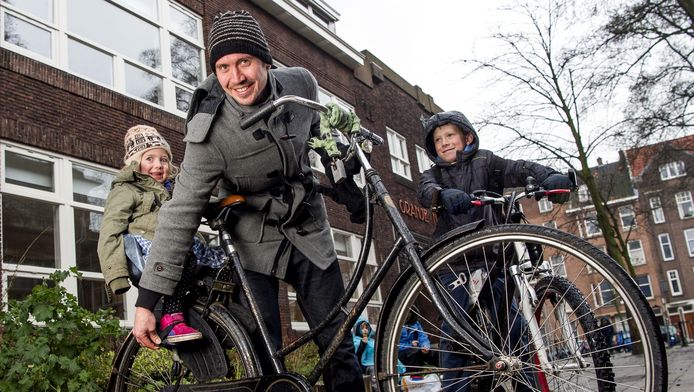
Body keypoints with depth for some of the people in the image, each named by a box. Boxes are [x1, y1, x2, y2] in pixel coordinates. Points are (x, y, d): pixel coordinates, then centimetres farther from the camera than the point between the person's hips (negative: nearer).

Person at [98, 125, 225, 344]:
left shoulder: (172, 193, 33)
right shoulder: (125, 191, 11)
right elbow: (109, 236, -3)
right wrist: (117, 277, -18)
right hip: (145, 255, -6)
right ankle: (171, 318, -35)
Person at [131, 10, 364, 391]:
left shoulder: (301, 83, -12)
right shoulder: (210, 131, -24)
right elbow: (179, 215, -25)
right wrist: (146, 301, -26)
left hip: (309, 231, 3)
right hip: (255, 242, -3)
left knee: (339, 344, 3)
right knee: (263, 358, -8)